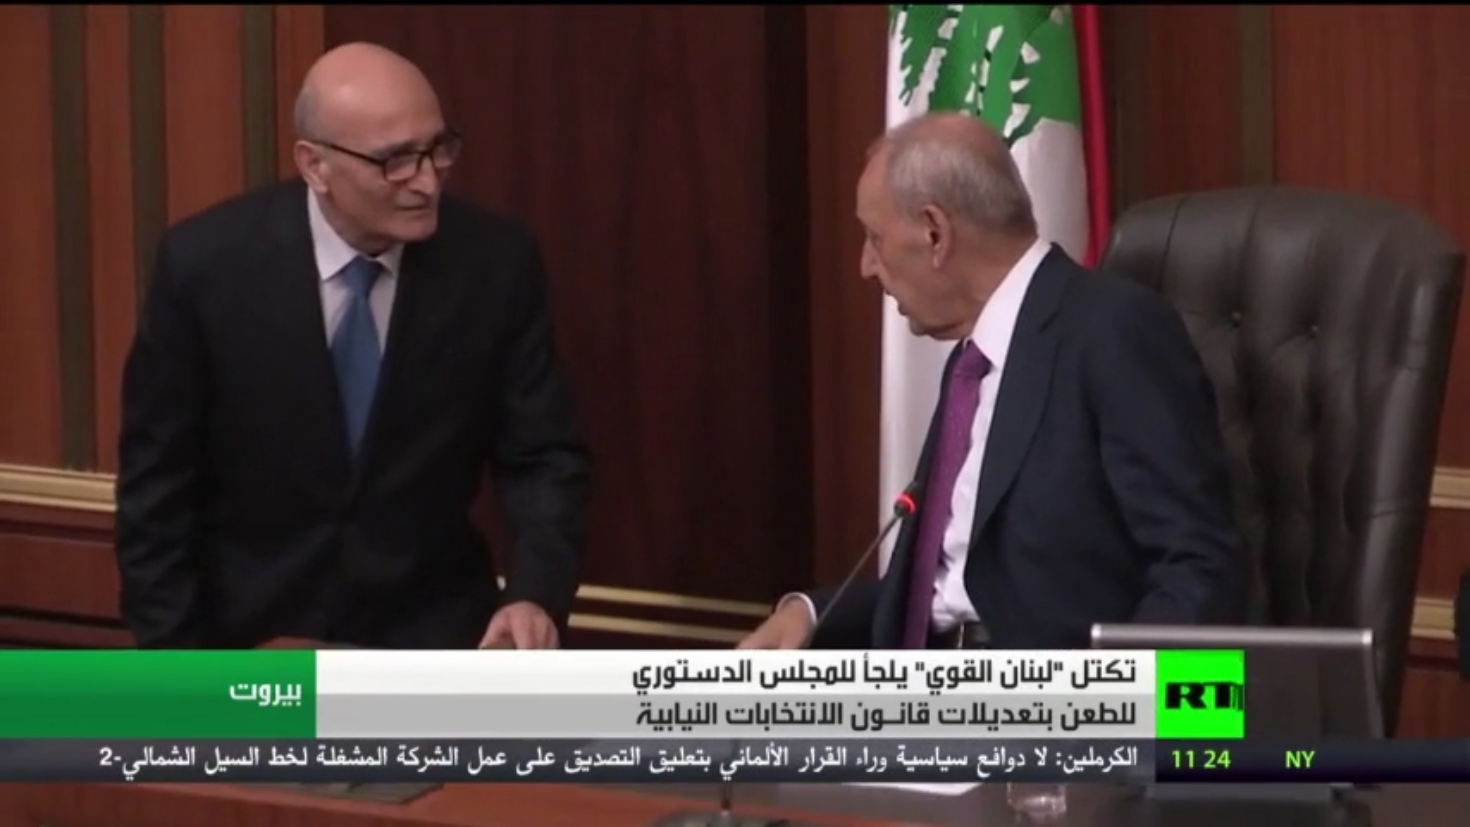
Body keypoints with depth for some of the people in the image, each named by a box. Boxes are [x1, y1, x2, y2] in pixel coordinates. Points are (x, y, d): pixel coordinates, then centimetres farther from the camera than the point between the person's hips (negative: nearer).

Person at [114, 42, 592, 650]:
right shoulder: (207, 263, -11)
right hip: (251, 635, -1)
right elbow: (156, 481, -5)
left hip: (427, 638, 1)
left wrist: (537, 594, -19)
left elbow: (542, 456, -1)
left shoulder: (496, 264, -8)